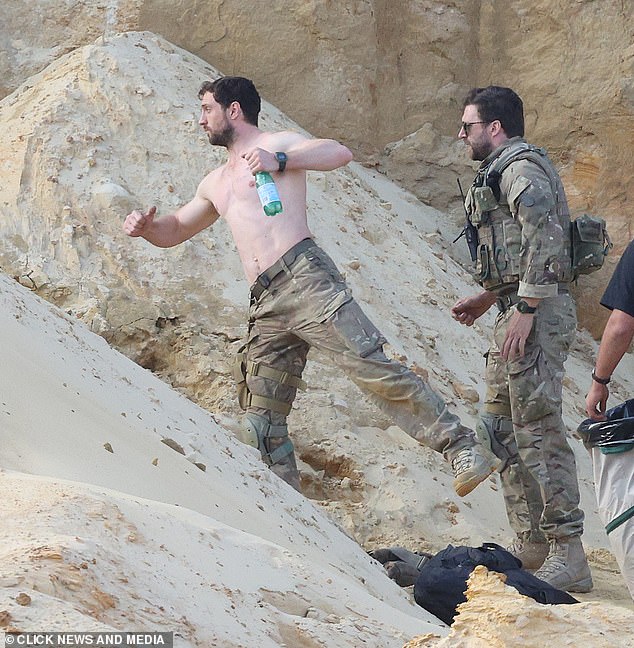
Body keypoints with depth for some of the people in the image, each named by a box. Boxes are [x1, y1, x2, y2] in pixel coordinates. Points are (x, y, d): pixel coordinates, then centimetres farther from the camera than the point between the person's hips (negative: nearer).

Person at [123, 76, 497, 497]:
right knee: (263, 424, 2)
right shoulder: (216, 184, 30)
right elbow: (174, 231, 38)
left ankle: (462, 449, -19)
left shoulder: (275, 144, 8)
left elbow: (340, 153, -9)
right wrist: (146, 227, 15)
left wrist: (280, 160, -22)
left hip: (304, 277, -8)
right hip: (266, 305, 8)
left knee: (374, 369, -19)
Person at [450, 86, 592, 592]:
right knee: (505, 429, 14)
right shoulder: (503, 171, 22)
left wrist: (524, 309, -25)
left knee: (538, 429, -13)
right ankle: (530, 546, 19)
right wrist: (488, 298, 26)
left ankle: (567, 557, -14)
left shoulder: (520, 167, -11)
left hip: (536, 313, -11)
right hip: (518, 311, 11)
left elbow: (545, 238, -23)